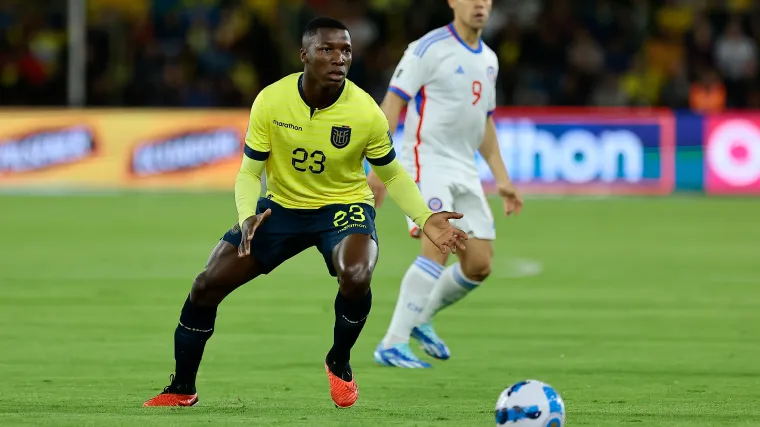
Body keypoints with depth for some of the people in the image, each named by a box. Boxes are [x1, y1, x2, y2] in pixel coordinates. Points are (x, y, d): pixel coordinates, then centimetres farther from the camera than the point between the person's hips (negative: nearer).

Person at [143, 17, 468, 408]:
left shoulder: (366, 112, -19)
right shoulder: (270, 101, -17)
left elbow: (392, 174, -1)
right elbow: (249, 173, -8)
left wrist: (425, 220, -14)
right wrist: (247, 217, -28)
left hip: (344, 206, -2)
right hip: (281, 205, 2)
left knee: (356, 276, -35)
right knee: (207, 285, -7)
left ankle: (339, 364, -3)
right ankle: (182, 389, 15)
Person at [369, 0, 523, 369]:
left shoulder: (488, 60, 15)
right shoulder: (430, 48, -9)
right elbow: (393, 103, -11)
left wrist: (502, 179, 18)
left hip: (465, 171, 8)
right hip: (427, 162, -8)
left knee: (479, 266, 2)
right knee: (439, 248, -23)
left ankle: (420, 320, 24)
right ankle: (392, 345, -19)